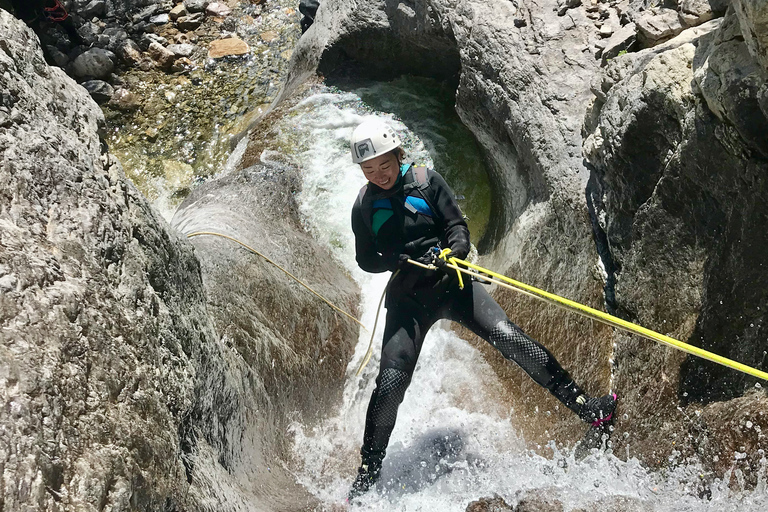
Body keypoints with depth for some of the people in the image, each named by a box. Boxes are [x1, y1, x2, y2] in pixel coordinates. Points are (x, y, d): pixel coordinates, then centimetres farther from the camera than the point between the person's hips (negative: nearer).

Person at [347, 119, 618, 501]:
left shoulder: (426, 181, -2)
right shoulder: (364, 207, 2)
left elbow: (458, 226, -1)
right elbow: (365, 260, 7)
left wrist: (451, 251, -23)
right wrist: (399, 261, -14)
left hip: (451, 281, 0)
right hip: (407, 296, 0)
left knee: (509, 338, -14)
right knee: (390, 381, -11)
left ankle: (583, 405, -3)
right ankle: (367, 473, 3)